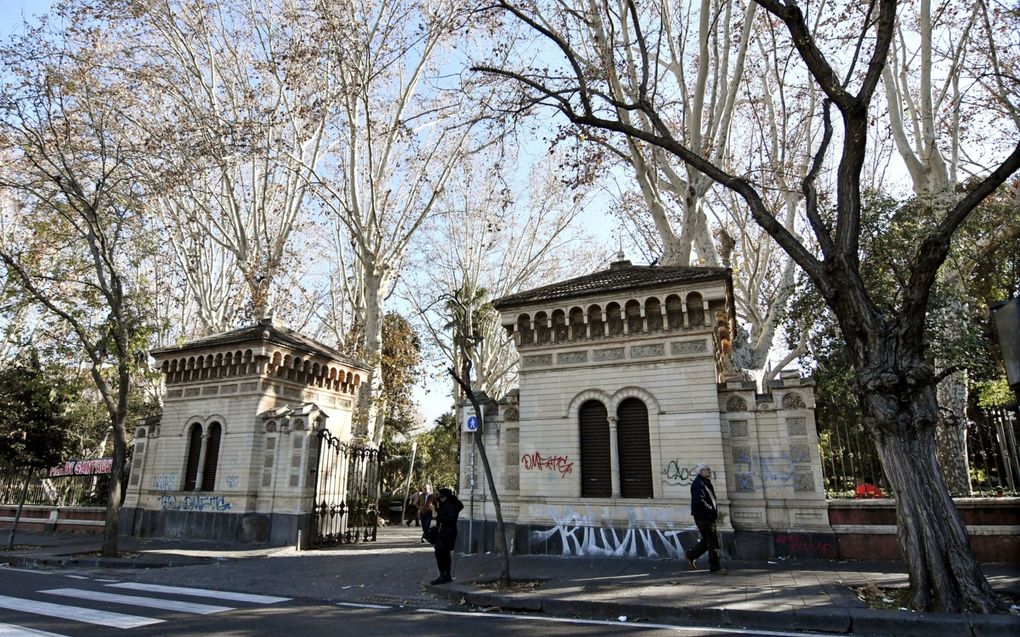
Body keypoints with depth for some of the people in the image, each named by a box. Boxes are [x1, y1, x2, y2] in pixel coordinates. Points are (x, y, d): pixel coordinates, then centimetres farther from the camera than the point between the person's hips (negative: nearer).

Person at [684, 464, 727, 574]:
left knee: (707, 540, 16)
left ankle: (691, 555, 30)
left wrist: (715, 509, 8)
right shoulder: (698, 484, -17)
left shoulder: (706, 483, 16)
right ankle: (715, 566, 6)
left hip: (709, 517, 10)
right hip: (702, 517, -10)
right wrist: (712, 510, -19)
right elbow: (699, 502, -26)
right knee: (713, 542, -4)